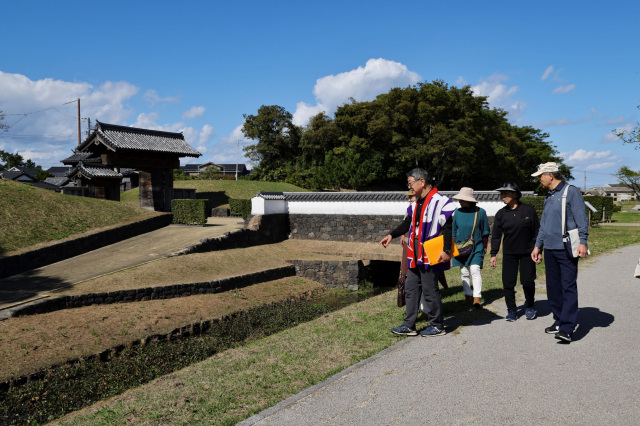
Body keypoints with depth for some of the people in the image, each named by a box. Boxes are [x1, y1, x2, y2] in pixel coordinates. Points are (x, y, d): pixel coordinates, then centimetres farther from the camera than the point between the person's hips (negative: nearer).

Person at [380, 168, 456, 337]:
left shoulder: (439, 201, -13)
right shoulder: (417, 203, 15)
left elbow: (447, 227, -16)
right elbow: (408, 223, 21)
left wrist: (446, 250, -21)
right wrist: (392, 235, 10)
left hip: (430, 255, -9)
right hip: (415, 255, 9)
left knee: (430, 290, 0)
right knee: (411, 288, 11)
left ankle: (437, 326, 15)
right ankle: (409, 326, 17)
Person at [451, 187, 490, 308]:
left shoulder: (480, 212, -6)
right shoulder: (458, 212, 3)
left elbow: (485, 231, 3)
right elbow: (453, 231, 13)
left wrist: (485, 246, 4)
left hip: (476, 247, -4)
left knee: (475, 270, -14)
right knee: (464, 273, 7)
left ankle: (477, 297, -11)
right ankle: (468, 296, 18)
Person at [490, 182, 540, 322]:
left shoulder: (529, 210, -5)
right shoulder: (501, 214, 1)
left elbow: (536, 231, 1)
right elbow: (496, 235, 4)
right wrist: (493, 254, 0)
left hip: (527, 253, -2)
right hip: (509, 254, 2)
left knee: (528, 282, -1)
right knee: (508, 283, -1)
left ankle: (530, 306, 24)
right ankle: (511, 310, 14)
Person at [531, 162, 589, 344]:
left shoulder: (571, 192, -5)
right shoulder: (548, 197, 19)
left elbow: (581, 219, -11)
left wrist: (582, 242, -19)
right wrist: (538, 245, 23)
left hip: (567, 250, -8)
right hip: (550, 249, 8)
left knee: (568, 287, -8)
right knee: (553, 287, 10)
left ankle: (567, 329, -10)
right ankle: (559, 321, 21)